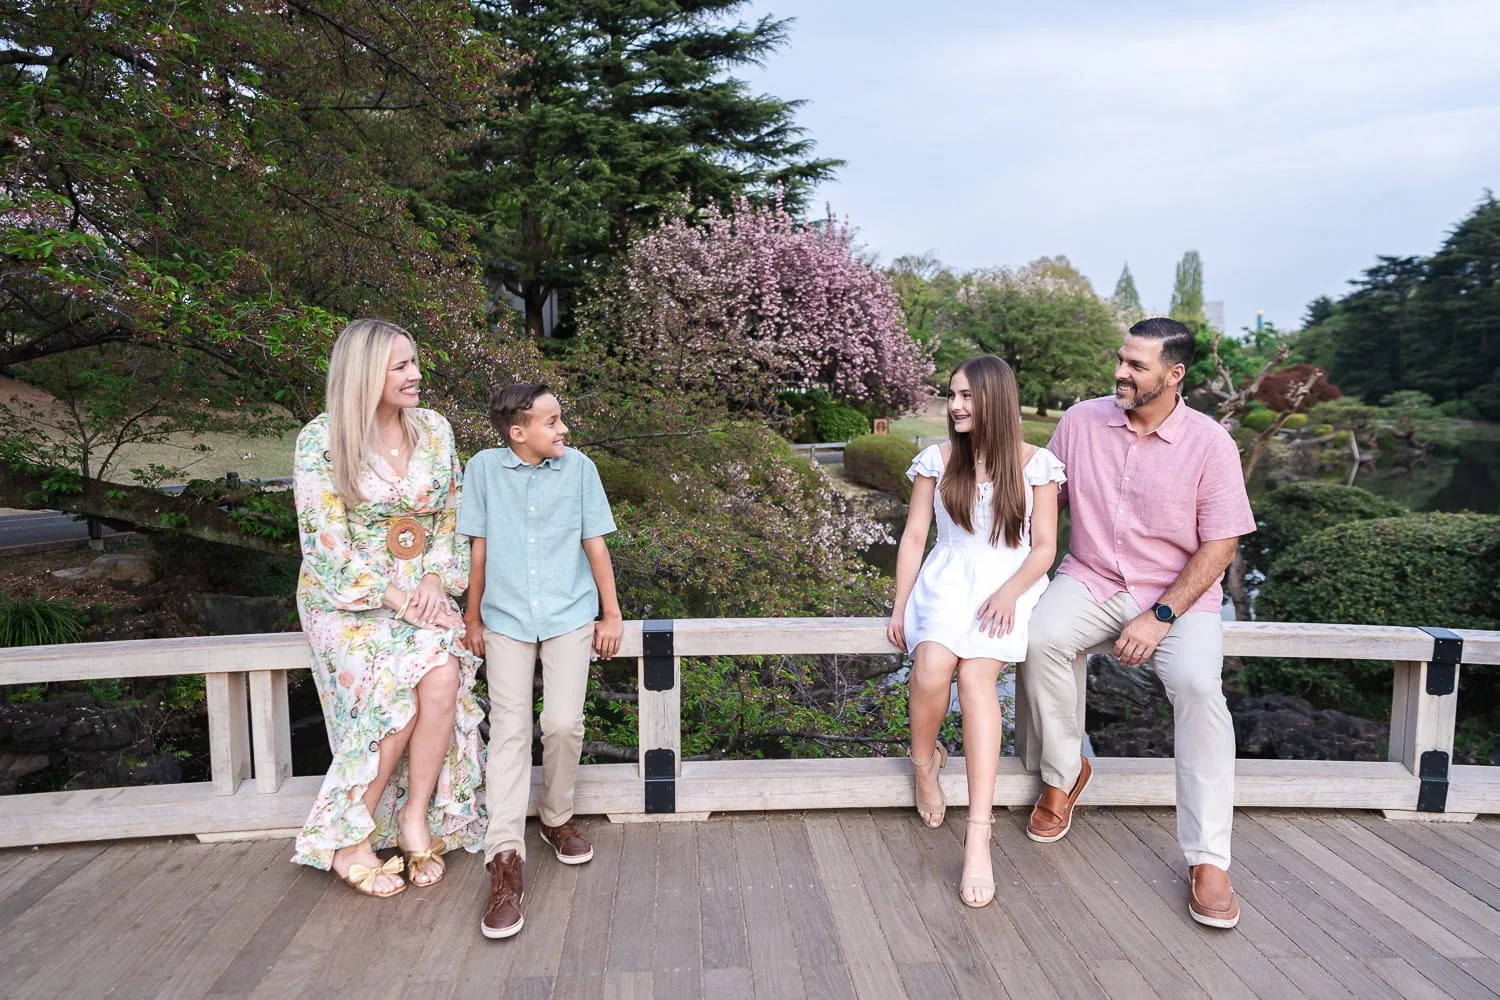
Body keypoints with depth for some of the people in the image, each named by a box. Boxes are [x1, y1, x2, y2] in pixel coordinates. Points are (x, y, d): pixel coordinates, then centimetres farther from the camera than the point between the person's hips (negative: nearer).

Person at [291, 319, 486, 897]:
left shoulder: (434, 429, 2)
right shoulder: (322, 441, -12)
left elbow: (452, 515, 8)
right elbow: (327, 545, -14)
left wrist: (436, 579, -8)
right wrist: (399, 601, -18)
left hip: (421, 590, 4)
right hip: (348, 596, -3)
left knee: (444, 681, -24)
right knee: (396, 702, -22)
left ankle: (416, 820, -7)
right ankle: (349, 842, -2)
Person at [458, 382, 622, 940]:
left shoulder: (578, 466, -1)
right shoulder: (485, 468, -3)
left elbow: (595, 544, 3)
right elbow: (478, 549, 3)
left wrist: (611, 614, 5)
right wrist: (472, 620, 9)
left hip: (569, 616, 1)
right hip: (506, 620, 0)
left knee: (564, 724, -7)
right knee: (509, 730, -5)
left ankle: (557, 818, 21)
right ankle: (505, 861, -2)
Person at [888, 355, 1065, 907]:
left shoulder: (1035, 463, 4)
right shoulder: (937, 459, 8)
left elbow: (1044, 547, 2)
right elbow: (913, 537, 8)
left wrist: (1010, 592, -16)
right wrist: (900, 604, -2)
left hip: (1010, 586, -1)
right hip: (947, 582, 2)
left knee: (976, 671, -31)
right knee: (932, 665, -30)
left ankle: (979, 835, -32)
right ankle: (924, 760, 2)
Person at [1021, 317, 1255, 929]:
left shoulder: (1209, 443, -7)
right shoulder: (1081, 421, 0)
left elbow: (1219, 547, -7)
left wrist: (1161, 616, -18)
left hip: (1178, 595, -2)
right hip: (1090, 580, 2)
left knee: (1198, 684, -29)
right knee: (1043, 638, -30)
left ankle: (1209, 860, -16)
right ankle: (1063, 774, -4)